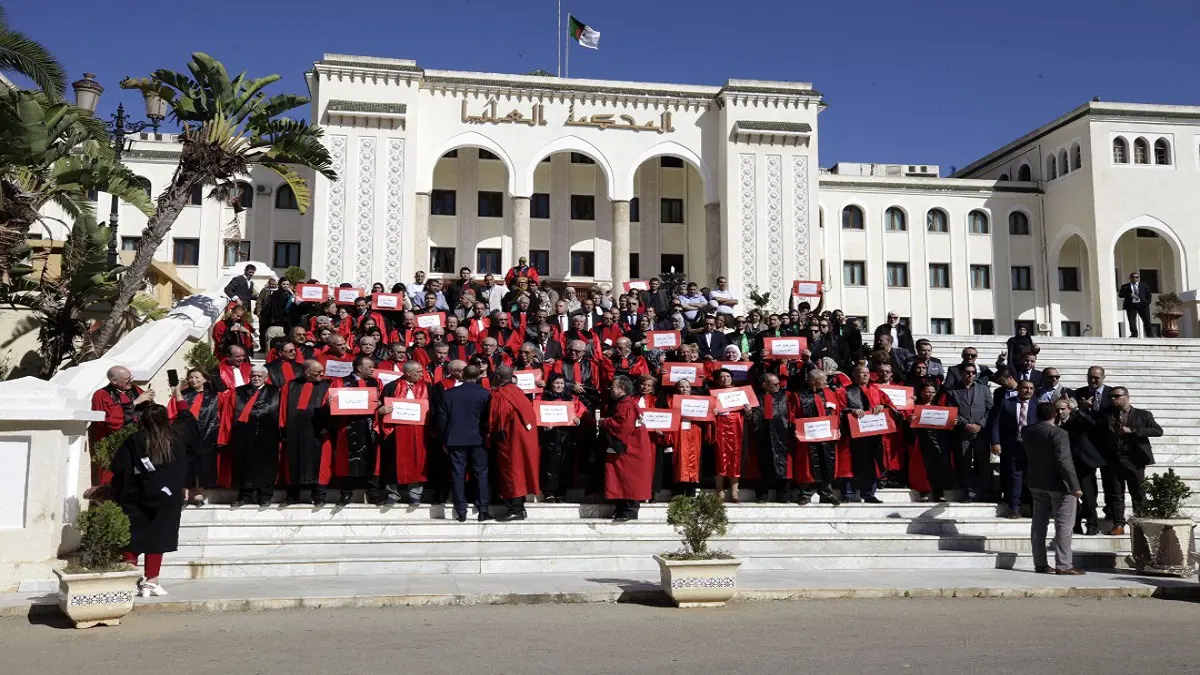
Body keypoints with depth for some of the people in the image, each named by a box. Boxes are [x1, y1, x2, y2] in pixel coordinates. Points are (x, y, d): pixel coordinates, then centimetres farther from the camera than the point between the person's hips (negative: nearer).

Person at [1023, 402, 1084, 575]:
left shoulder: (1027, 432, 2)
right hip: (1058, 484, -7)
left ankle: (1040, 564, 13)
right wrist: (1074, 486, -20)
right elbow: (1064, 462, -22)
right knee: (1064, 525, -1)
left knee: (1039, 524, 10)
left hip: (1036, 483, 7)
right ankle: (1063, 565, -2)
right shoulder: (1059, 434, -19)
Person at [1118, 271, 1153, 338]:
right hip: (1131, 305, -1)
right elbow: (1120, 295, 0)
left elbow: (1148, 294, 14)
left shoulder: (1144, 286, 15)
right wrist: (1130, 295, -14)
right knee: (1132, 321, -8)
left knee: (1147, 320, -1)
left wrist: (1148, 302, 0)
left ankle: (1149, 334, 7)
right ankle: (1134, 334, -2)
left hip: (1142, 304, 1)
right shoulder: (1125, 286, 10)